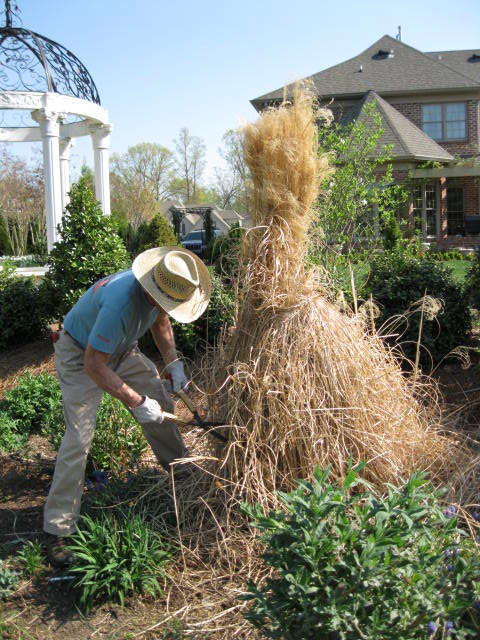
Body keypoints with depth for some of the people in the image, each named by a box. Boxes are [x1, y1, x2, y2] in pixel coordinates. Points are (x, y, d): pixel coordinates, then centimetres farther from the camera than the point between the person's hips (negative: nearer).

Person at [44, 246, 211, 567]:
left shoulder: (160, 288, -16)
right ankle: (57, 530, -7)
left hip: (121, 349, 8)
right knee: (79, 438, -15)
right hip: (81, 356, -8)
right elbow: (93, 365, -34)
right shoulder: (121, 302, -41)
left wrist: (174, 363, 0)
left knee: (161, 405, 9)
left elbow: (160, 321, 9)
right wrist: (135, 402, -28)